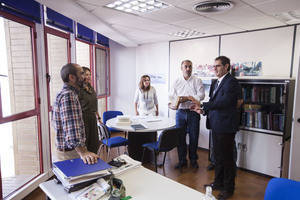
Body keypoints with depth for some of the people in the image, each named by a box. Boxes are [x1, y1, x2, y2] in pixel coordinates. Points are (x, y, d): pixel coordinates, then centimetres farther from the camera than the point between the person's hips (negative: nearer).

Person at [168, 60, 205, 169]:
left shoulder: (197, 81, 3)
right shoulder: (177, 82, 11)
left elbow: (201, 95, -8)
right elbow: (171, 96, 6)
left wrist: (187, 98, -17)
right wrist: (172, 103, -15)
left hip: (193, 112, -2)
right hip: (180, 112, 2)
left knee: (194, 137, 5)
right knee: (180, 137, 6)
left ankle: (193, 160, 23)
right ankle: (182, 160, 21)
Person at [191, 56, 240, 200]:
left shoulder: (231, 82, -15)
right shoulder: (216, 83, 13)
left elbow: (223, 102, -25)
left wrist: (202, 105, -22)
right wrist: (203, 110, 0)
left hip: (226, 126, -9)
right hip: (216, 125, 9)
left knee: (227, 158, 5)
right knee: (218, 156, 20)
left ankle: (228, 188, 23)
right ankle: (218, 182, 37)